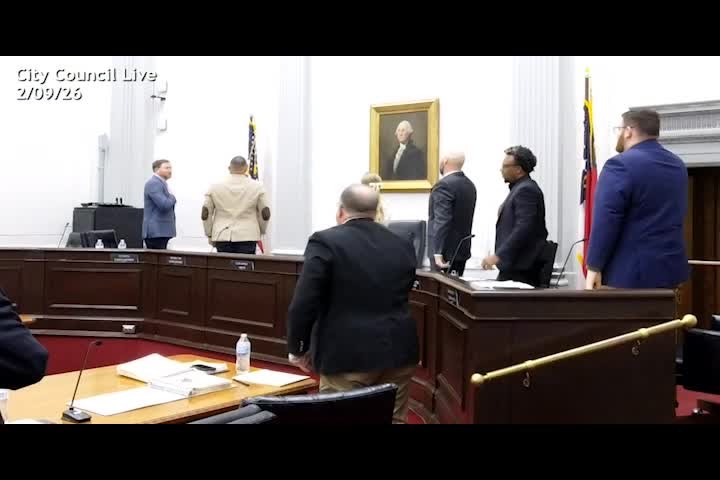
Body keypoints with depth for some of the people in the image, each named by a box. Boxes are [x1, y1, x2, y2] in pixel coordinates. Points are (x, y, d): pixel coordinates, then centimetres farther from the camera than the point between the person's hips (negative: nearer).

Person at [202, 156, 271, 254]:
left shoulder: (215, 187, 4)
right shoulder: (257, 187, 1)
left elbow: (205, 214, 5)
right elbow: (265, 215, 1)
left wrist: (210, 235, 15)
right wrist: (260, 232, 15)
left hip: (222, 236, 2)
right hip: (247, 237, -1)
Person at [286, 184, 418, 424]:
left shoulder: (325, 242, -9)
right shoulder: (403, 245, 8)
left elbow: (303, 304, -11)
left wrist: (297, 349, 0)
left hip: (347, 355, -5)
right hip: (398, 351, 5)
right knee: (394, 419, 15)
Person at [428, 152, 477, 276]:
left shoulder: (444, 185, -16)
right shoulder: (470, 185, 11)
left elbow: (442, 221, -24)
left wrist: (438, 252, -25)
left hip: (446, 250, -8)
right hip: (462, 249, 9)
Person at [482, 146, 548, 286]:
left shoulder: (526, 190, -13)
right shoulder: (520, 188, 18)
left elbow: (523, 228, -23)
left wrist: (498, 255, -23)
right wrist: (499, 255, 17)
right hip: (512, 266, 10)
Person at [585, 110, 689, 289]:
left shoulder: (621, 165, -15)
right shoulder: (678, 165, 12)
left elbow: (605, 222, -19)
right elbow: (676, 216, 20)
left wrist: (594, 268, -14)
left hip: (630, 272, -8)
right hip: (672, 268, 8)